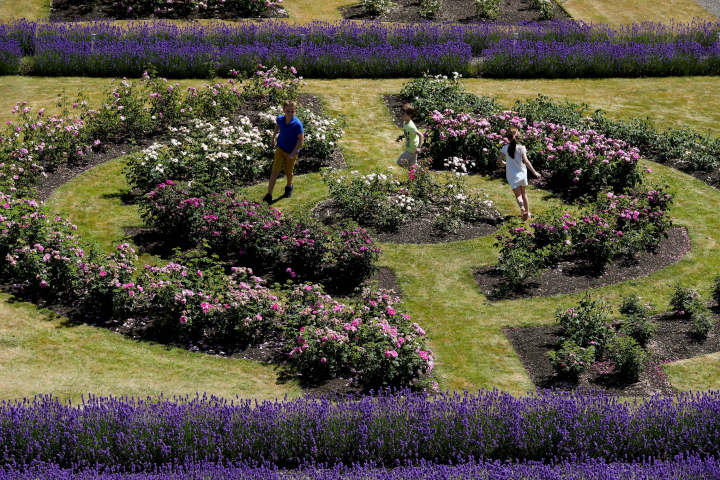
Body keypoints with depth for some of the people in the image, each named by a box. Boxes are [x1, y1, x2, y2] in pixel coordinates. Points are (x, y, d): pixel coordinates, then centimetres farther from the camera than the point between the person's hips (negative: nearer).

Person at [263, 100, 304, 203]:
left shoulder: (297, 124, -26)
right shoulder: (280, 119, -13)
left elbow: (301, 139, -18)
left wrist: (293, 153, -20)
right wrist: (273, 137, 21)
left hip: (292, 152, -2)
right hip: (280, 148, 2)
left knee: (288, 172, 18)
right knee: (275, 172, -4)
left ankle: (289, 187, 50)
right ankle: (269, 195, 1)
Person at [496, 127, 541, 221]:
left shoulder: (505, 148, -5)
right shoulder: (521, 148, -8)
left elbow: (499, 161, -8)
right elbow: (526, 161, -17)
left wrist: (505, 164, 15)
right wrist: (534, 172, -13)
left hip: (512, 176, -1)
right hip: (522, 174, 1)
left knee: (518, 195, 4)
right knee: (524, 193, 21)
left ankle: (522, 208, -27)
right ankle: (527, 212, 27)